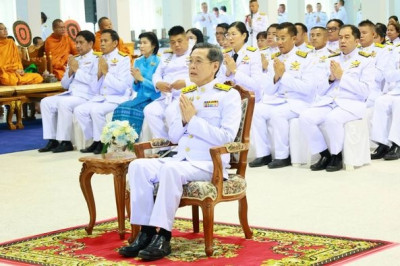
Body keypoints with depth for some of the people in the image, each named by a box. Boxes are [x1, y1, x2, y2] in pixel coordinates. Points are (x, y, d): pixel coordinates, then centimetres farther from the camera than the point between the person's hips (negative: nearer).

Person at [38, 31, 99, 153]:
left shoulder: (95, 60, -2)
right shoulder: (75, 60, 20)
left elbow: (94, 82, -18)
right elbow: (64, 84, 20)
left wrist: (77, 70, -10)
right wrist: (70, 72, 1)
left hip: (86, 96, -8)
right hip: (71, 94, 8)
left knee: (63, 103, -31)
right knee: (46, 102, -8)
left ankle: (65, 142, -24)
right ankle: (52, 140, -9)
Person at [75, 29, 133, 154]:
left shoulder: (123, 59, -6)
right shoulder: (102, 59, 11)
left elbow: (121, 87, -16)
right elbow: (95, 87, 12)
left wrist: (106, 73, -14)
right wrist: (99, 73, -5)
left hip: (117, 99, -7)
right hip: (101, 97, 7)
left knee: (96, 110, -31)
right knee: (79, 110, -12)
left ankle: (102, 142, -12)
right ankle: (95, 140, -2)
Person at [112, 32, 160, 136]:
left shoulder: (158, 62, -4)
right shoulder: (138, 62, 14)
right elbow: (135, 88, 14)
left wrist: (141, 78, -12)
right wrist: (136, 80, -6)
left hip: (153, 99, -5)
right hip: (140, 98, 5)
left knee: (128, 110, -28)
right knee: (120, 108, -23)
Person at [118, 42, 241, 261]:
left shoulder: (228, 95, -1)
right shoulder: (185, 94, 17)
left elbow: (226, 138, -12)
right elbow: (174, 136, 17)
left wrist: (193, 119, -12)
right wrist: (184, 119, -4)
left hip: (210, 164, -6)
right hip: (180, 159, 6)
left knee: (171, 169, -35)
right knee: (139, 165, -19)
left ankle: (163, 236, -30)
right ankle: (146, 232, -21)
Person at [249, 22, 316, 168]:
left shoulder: (304, 59, -3)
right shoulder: (275, 59, 12)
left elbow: (308, 88, -14)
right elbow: (268, 91, 11)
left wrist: (284, 75, -15)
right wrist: (276, 76, -9)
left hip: (298, 102, -5)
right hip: (276, 100, 5)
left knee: (277, 113, -33)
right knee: (256, 110, -21)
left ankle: (282, 156, -17)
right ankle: (263, 154, -12)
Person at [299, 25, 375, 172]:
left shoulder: (365, 62, 8)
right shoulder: (331, 60, 22)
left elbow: (364, 90, -7)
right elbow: (320, 90, 18)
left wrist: (342, 76, -9)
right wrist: (330, 78, -3)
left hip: (351, 104, -5)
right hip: (327, 103, 5)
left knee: (332, 118, -37)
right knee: (305, 117, -25)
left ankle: (336, 156, -14)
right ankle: (325, 154, -10)